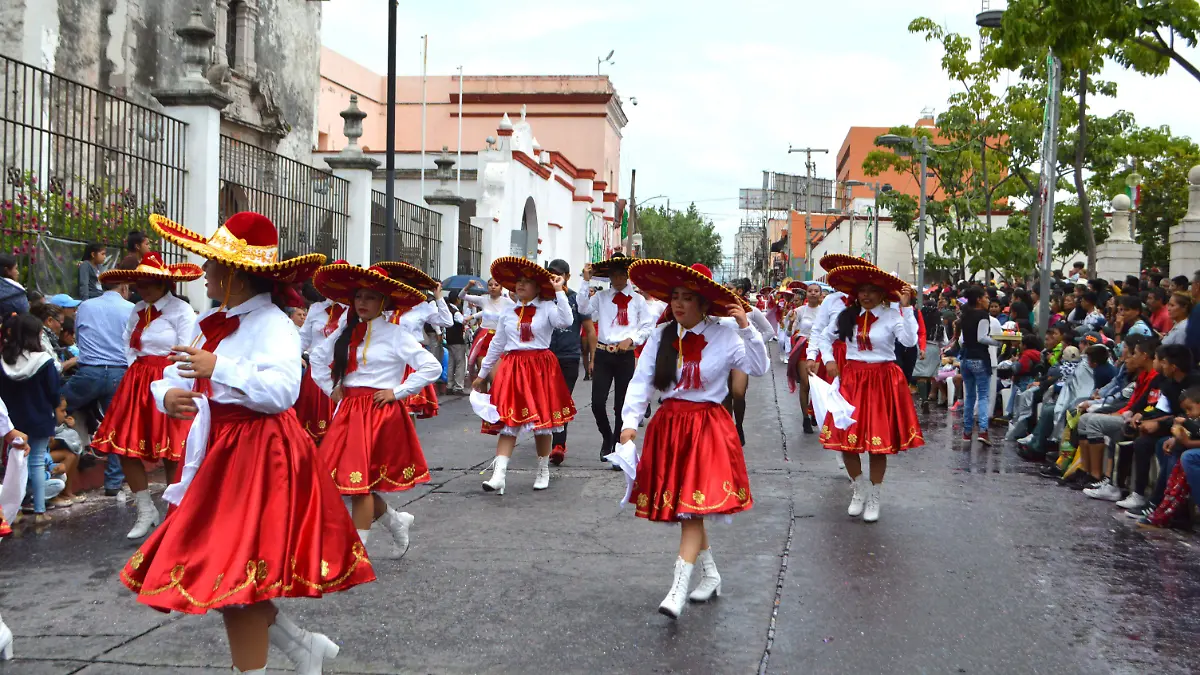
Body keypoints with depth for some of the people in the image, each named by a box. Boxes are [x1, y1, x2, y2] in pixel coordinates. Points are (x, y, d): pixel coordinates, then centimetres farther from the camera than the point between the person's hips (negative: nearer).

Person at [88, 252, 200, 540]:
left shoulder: (181, 310, -8)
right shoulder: (138, 310, 14)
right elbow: (128, 345, 14)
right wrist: (137, 373, 0)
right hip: (136, 383, 7)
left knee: (171, 452, -1)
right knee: (125, 448, 2)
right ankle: (146, 511, 15)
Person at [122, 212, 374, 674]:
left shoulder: (272, 325, -14)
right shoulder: (212, 323, 11)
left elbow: (283, 389, -28)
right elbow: (177, 374, 14)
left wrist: (219, 368, -30)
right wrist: (167, 395, -8)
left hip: (260, 457, -9)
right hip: (222, 455, 9)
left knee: (235, 572, -3)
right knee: (218, 569, 13)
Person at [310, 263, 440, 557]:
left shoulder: (395, 335, -6)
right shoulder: (346, 333, 9)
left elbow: (432, 367, -11)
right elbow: (317, 357, 25)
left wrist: (398, 392, -11)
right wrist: (331, 389, 13)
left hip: (381, 412, -6)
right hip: (348, 411, 6)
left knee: (361, 479, -8)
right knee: (343, 477, 3)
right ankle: (395, 520, 27)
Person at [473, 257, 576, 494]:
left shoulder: (547, 308, -1)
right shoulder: (508, 312, 11)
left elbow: (566, 321, -23)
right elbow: (496, 345, 18)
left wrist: (559, 292, -21)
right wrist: (482, 373, 20)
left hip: (541, 367, -3)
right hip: (511, 367, 3)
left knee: (542, 420, 6)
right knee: (508, 421, -4)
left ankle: (543, 471, 23)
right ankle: (498, 475, -10)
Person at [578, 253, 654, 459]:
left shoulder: (637, 299, 6)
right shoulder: (601, 297, 5)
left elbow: (648, 326, 5)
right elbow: (583, 309, -11)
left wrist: (632, 339, -9)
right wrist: (586, 281, -13)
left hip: (626, 356, 0)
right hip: (603, 354, 0)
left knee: (621, 404, 5)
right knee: (597, 401, -6)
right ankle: (607, 437, 21)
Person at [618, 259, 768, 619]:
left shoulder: (724, 336, -4)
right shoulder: (661, 336, 2)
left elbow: (760, 368, -9)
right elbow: (641, 380, -3)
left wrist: (747, 328, -19)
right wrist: (630, 421, -14)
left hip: (707, 427, -4)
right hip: (668, 424, 4)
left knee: (693, 508, -13)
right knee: (682, 510, 12)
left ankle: (678, 590, -14)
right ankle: (710, 576, 30)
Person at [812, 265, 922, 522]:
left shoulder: (892, 316, -7)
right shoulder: (847, 315, 5)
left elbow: (910, 341, -24)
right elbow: (824, 337, 18)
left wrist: (906, 308, -26)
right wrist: (829, 360, 4)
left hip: (882, 381, -3)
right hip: (851, 380, 4)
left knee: (878, 441, 3)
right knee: (845, 436, 2)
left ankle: (874, 497, 21)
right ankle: (860, 488, 26)